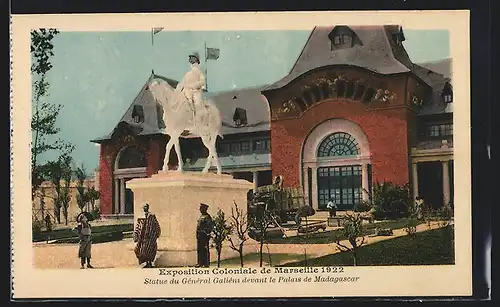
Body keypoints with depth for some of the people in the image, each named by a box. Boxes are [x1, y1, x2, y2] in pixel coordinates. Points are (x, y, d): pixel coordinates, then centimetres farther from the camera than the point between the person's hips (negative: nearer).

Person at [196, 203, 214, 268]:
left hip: (204, 235, -10)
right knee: (199, 250, 11)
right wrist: (197, 235, 19)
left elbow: (211, 227, -16)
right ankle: (200, 263, 18)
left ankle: (206, 264, -2)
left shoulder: (207, 217, -13)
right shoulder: (201, 217, 16)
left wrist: (207, 234, -17)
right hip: (199, 235, 10)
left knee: (205, 250, -6)